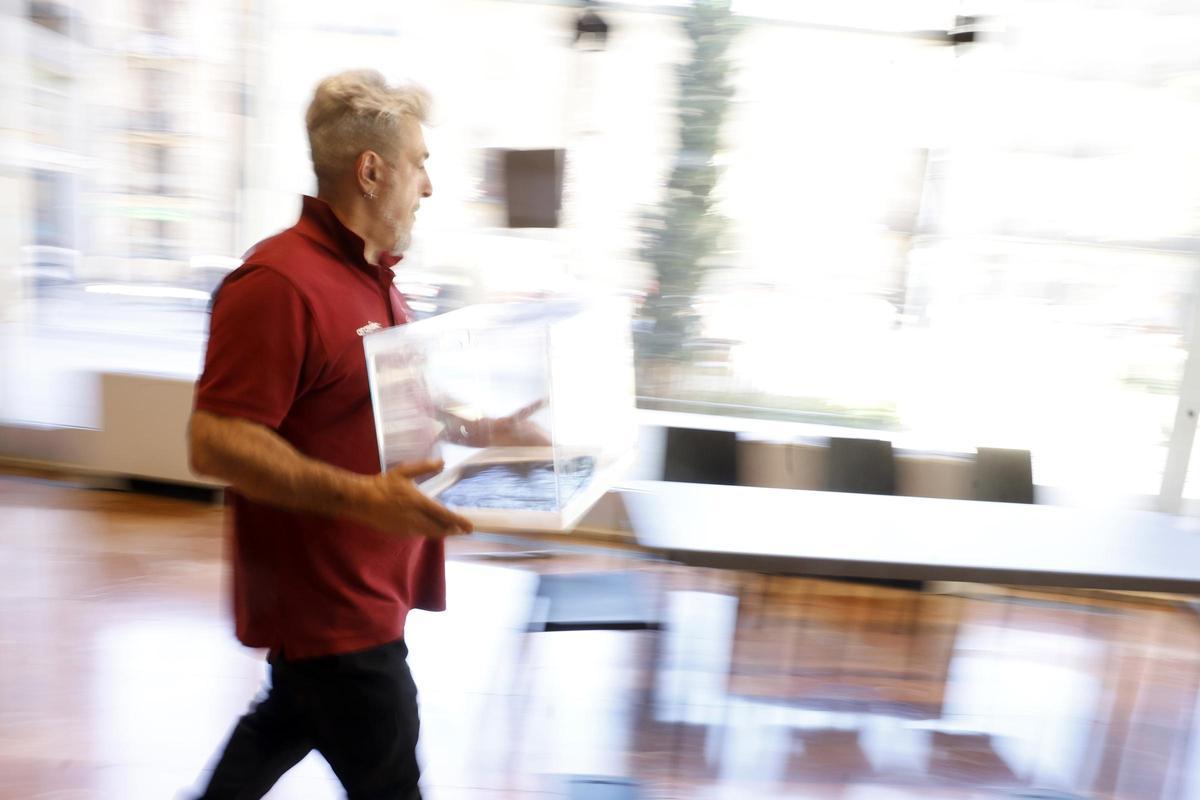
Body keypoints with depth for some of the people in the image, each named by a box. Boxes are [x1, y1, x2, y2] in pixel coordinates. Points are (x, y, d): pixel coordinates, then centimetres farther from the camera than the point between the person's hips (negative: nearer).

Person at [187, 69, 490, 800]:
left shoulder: (375, 275, 10)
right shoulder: (279, 282, -22)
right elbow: (216, 442, -25)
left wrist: (474, 429, 8)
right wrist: (361, 496, -32)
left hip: (363, 583, 9)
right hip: (324, 600, -9)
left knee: (293, 719, 29)